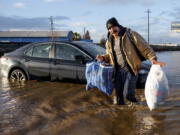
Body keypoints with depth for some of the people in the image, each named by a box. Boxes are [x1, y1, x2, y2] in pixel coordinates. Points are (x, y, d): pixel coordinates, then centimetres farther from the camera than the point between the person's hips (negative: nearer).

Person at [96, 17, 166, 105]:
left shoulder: (130, 34, -7)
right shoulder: (109, 41, 11)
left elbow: (144, 47, -11)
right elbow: (109, 55, 26)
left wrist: (153, 59, -23)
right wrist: (103, 58, 3)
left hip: (130, 69, -5)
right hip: (118, 70, 5)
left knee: (129, 94, -11)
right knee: (118, 94, 8)